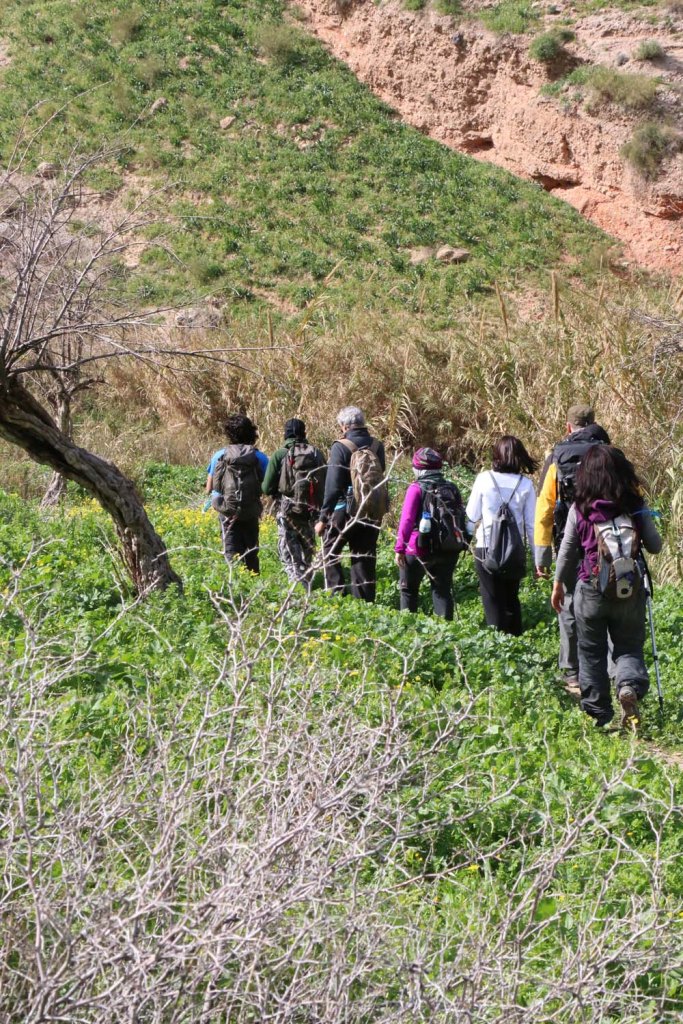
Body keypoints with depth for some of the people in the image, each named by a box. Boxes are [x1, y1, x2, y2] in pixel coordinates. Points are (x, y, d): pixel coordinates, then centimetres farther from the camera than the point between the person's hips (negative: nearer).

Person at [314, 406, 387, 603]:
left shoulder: (341, 447, -12)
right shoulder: (377, 446, 3)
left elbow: (332, 487, -14)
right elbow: (381, 479, 11)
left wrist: (323, 518, -10)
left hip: (346, 511, -5)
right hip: (373, 512, 5)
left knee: (330, 550, 11)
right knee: (365, 557, 10)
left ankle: (338, 593, 2)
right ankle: (364, 601, 10)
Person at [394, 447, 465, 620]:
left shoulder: (416, 489, -11)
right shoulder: (452, 489, 4)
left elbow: (406, 520, -17)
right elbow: (461, 518, 9)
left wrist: (399, 548, -14)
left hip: (419, 549, -4)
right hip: (448, 551, 4)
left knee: (409, 590, 13)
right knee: (443, 591, 12)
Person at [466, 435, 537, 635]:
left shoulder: (484, 479, -8)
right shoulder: (525, 484, -3)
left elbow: (472, 516, 1)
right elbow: (531, 524, 0)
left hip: (486, 548, -2)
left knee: (493, 602, 6)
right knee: (511, 599, 19)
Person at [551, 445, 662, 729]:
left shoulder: (579, 509, -8)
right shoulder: (636, 508, -7)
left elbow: (567, 551, 0)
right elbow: (655, 546, 1)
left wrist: (558, 584, 14)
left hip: (590, 591, 0)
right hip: (630, 592, 1)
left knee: (592, 653, 12)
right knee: (629, 646, 13)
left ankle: (597, 713, 14)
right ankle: (630, 685, -17)